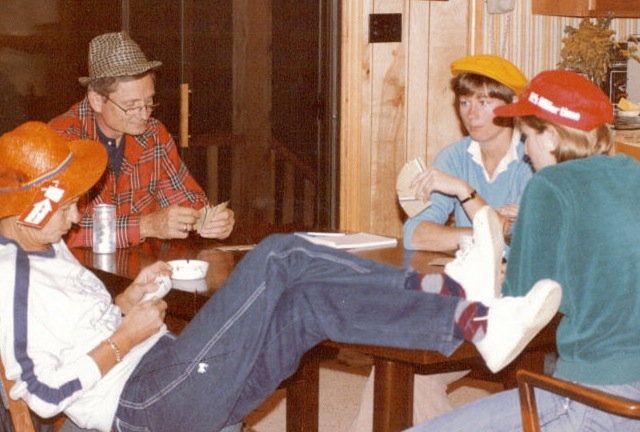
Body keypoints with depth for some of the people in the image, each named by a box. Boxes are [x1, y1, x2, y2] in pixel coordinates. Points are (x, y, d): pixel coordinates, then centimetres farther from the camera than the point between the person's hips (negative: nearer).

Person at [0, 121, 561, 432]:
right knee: (279, 257, -21)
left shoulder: (46, 248, 19)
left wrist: (125, 301, 10)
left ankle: (469, 319, -18)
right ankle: (451, 292, -20)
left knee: (309, 302, -11)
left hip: (171, 379, 9)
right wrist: (126, 337, -13)